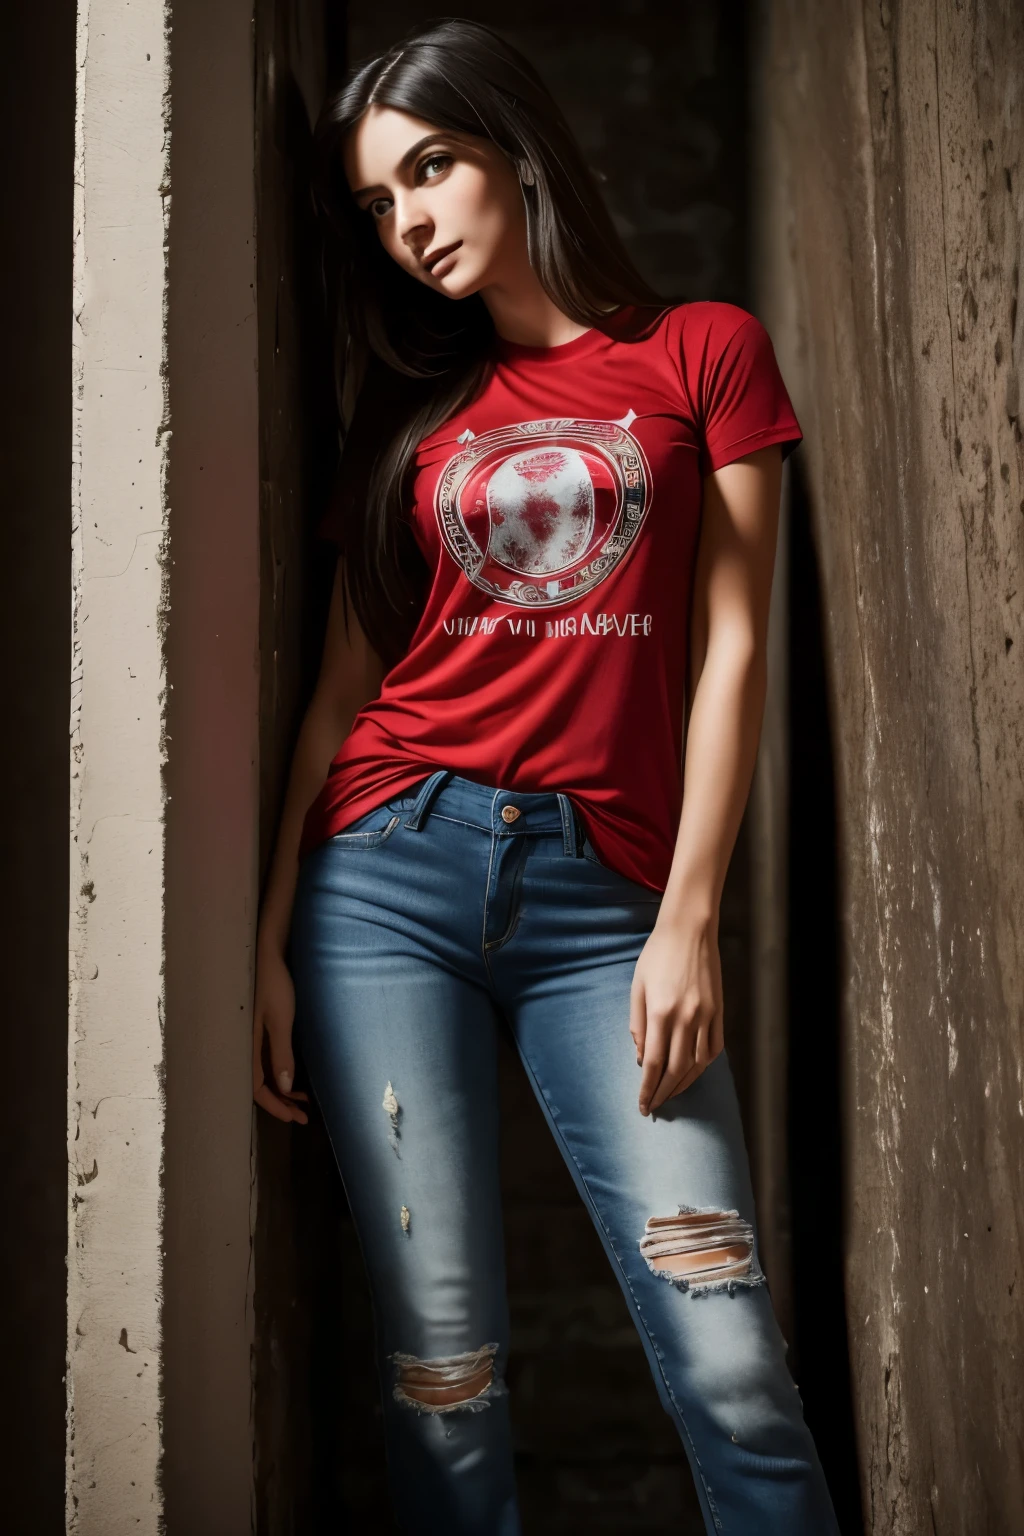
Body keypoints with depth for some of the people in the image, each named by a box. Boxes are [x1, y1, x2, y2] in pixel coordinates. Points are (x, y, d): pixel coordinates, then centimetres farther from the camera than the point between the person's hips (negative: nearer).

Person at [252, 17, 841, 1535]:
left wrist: (688, 918, -5)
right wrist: (273, 937, 4)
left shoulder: (702, 350, 10)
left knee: (732, 1367, -9)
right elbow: (344, 683, 12)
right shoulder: (411, 409, 17)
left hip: (603, 895, -2)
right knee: (440, 1364, -1)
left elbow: (730, 646, 3)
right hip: (392, 876, 2)